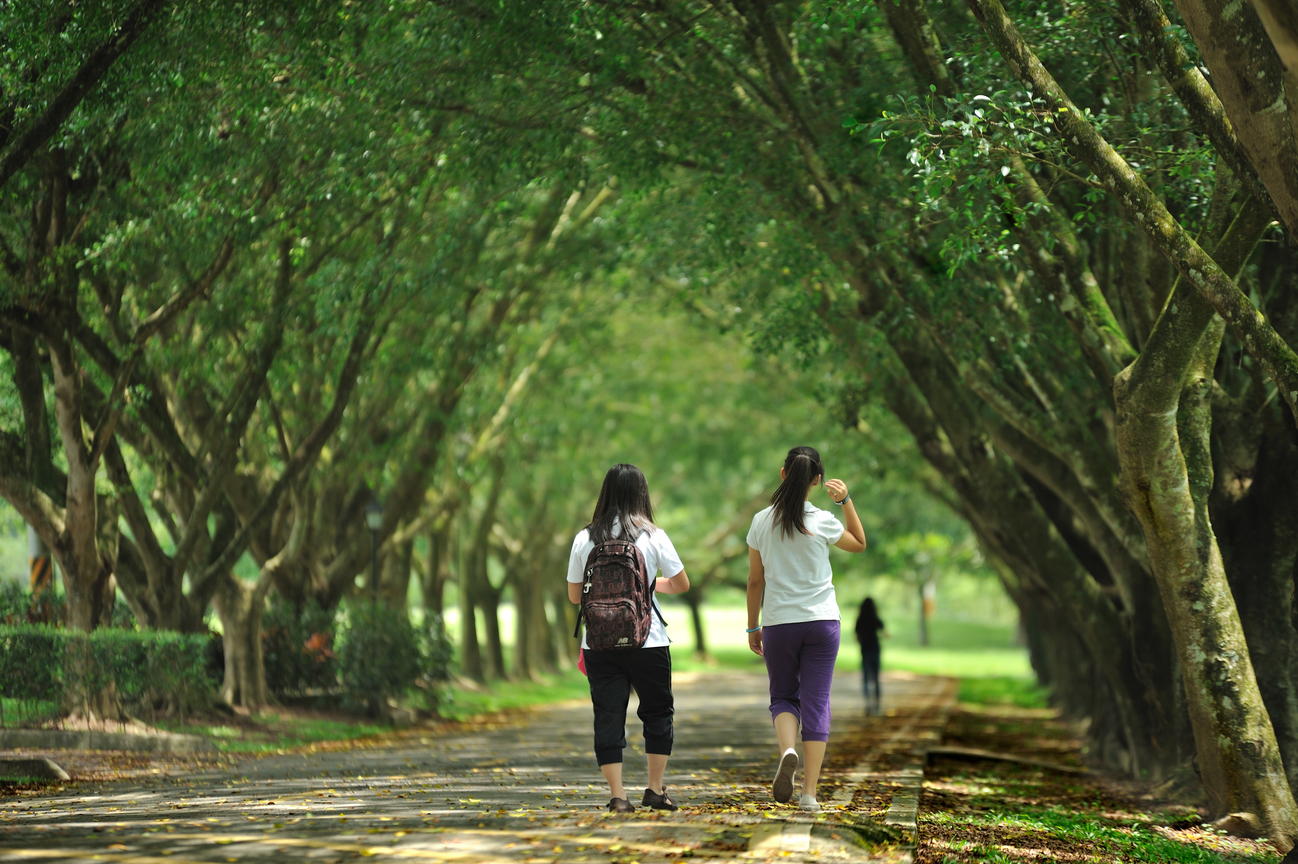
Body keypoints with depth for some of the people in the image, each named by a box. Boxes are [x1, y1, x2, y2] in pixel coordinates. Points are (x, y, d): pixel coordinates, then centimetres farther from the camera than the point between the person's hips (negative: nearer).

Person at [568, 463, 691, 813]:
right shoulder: (652, 536, -3)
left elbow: (574, 595, 8)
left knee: (608, 717, 4)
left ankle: (618, 795, 0)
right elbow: (681, 584, 6)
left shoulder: (585, 538, 1)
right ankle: (655, 789, 15)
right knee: (657, 713, 14)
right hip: (647, 640, -1)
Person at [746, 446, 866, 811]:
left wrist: (752, 627, 13)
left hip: (778, 621, 1)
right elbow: (860, 543, 13)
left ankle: (787, 750, -16)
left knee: (783, 696, 16)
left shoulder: (762, 522, -3)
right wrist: (846, 501, 5)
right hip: (821, 620, -1)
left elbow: (755, 581, 3)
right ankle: (809, 792, -1)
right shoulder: (823, 523, -7)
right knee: (816, 702, 4)